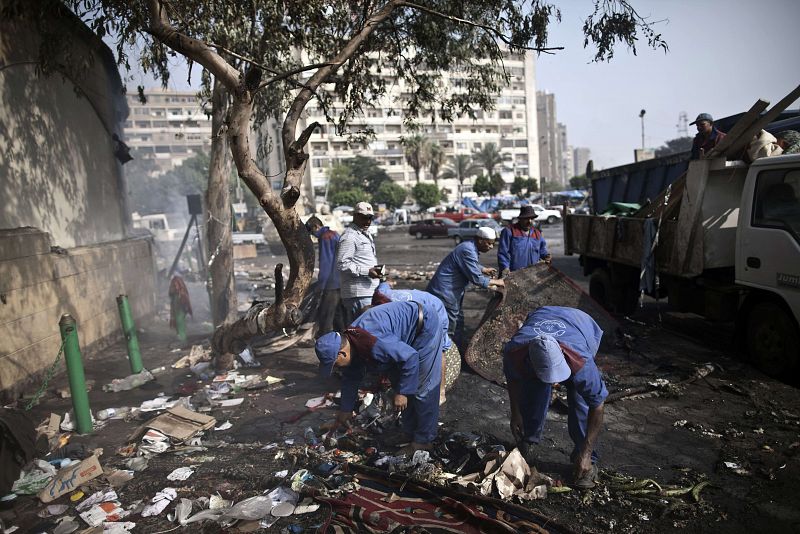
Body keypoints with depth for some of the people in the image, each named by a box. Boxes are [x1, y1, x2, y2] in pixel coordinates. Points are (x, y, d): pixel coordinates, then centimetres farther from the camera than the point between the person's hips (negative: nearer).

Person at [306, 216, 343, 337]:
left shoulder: (325, 237, -11)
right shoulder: (335, 234, 16)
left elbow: (325, 263, -16)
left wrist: (321, 286, -12)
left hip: (332, 285, -9)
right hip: (341, 283, 9)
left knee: (324, 317, -5)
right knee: (338, 316, 14)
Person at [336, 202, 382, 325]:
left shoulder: (366, 235, 21)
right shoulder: (349, 237, -12)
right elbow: (342, 264, -19)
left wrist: (375, 269, 16)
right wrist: (367, 272, -20)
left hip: (369, 291, 10)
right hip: (359, 294, -10)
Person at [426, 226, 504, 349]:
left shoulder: (469, 247, 10)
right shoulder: (468, 251, -22)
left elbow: (472, 266, 31)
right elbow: (476, 279, -22)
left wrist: (485, 269, 17)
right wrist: (495, 282, -9)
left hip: (450, 293, 11)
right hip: (445, 294, -11)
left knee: (458, 325, 20)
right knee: (449, 330, -4)